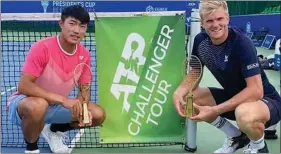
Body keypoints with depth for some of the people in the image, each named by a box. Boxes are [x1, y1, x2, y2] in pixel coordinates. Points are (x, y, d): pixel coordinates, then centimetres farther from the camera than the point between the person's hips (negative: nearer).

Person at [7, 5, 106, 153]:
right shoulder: (42, 47, -25)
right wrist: (63, 99, -37)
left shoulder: (84, 54, -8)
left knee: (98, 115, -7)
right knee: (38, 105, -42)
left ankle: (55, 130, 18)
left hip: (56, 105, 6)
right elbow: (23, 86, -30)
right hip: (25, 102, -6)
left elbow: (84, 89, 2)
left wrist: (83, 108, -21)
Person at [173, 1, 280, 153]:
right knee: (185, 98, -10)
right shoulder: (200, 40, -8)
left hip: (266, 100, -6)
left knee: (245, 114, -41)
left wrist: (215, 110, -35)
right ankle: (236, 136, 10)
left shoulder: (242, 43, -26)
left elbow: (256, 91, -30)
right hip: (233, 97, 7)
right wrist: (178, 92, -20)